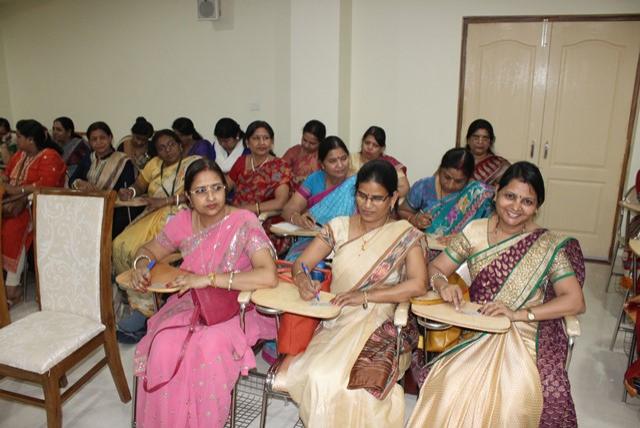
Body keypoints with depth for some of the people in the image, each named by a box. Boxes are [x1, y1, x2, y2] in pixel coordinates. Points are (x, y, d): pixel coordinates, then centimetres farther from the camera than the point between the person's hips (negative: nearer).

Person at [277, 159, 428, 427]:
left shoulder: (407, 236, 0)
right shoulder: (338, 227, 9)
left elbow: (418, 285, -13)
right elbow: (300, 263, 8)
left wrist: (365, 297, -19)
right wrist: (302, 279, -16)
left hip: (376, 326, -3)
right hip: (334, 322, 3)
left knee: (327, 377, -29)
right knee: (322, 376, -27)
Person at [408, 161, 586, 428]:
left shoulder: (548, 245, -1)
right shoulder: (475, 231, 4)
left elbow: (575, 301, -8)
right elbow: (435, 268, 8)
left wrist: (519, 313, -20)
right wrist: (443, 285, -16)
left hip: (524, 337, -1)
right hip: (475, 332, 2)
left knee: (513, 397, -30)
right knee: (449, 386, -26)